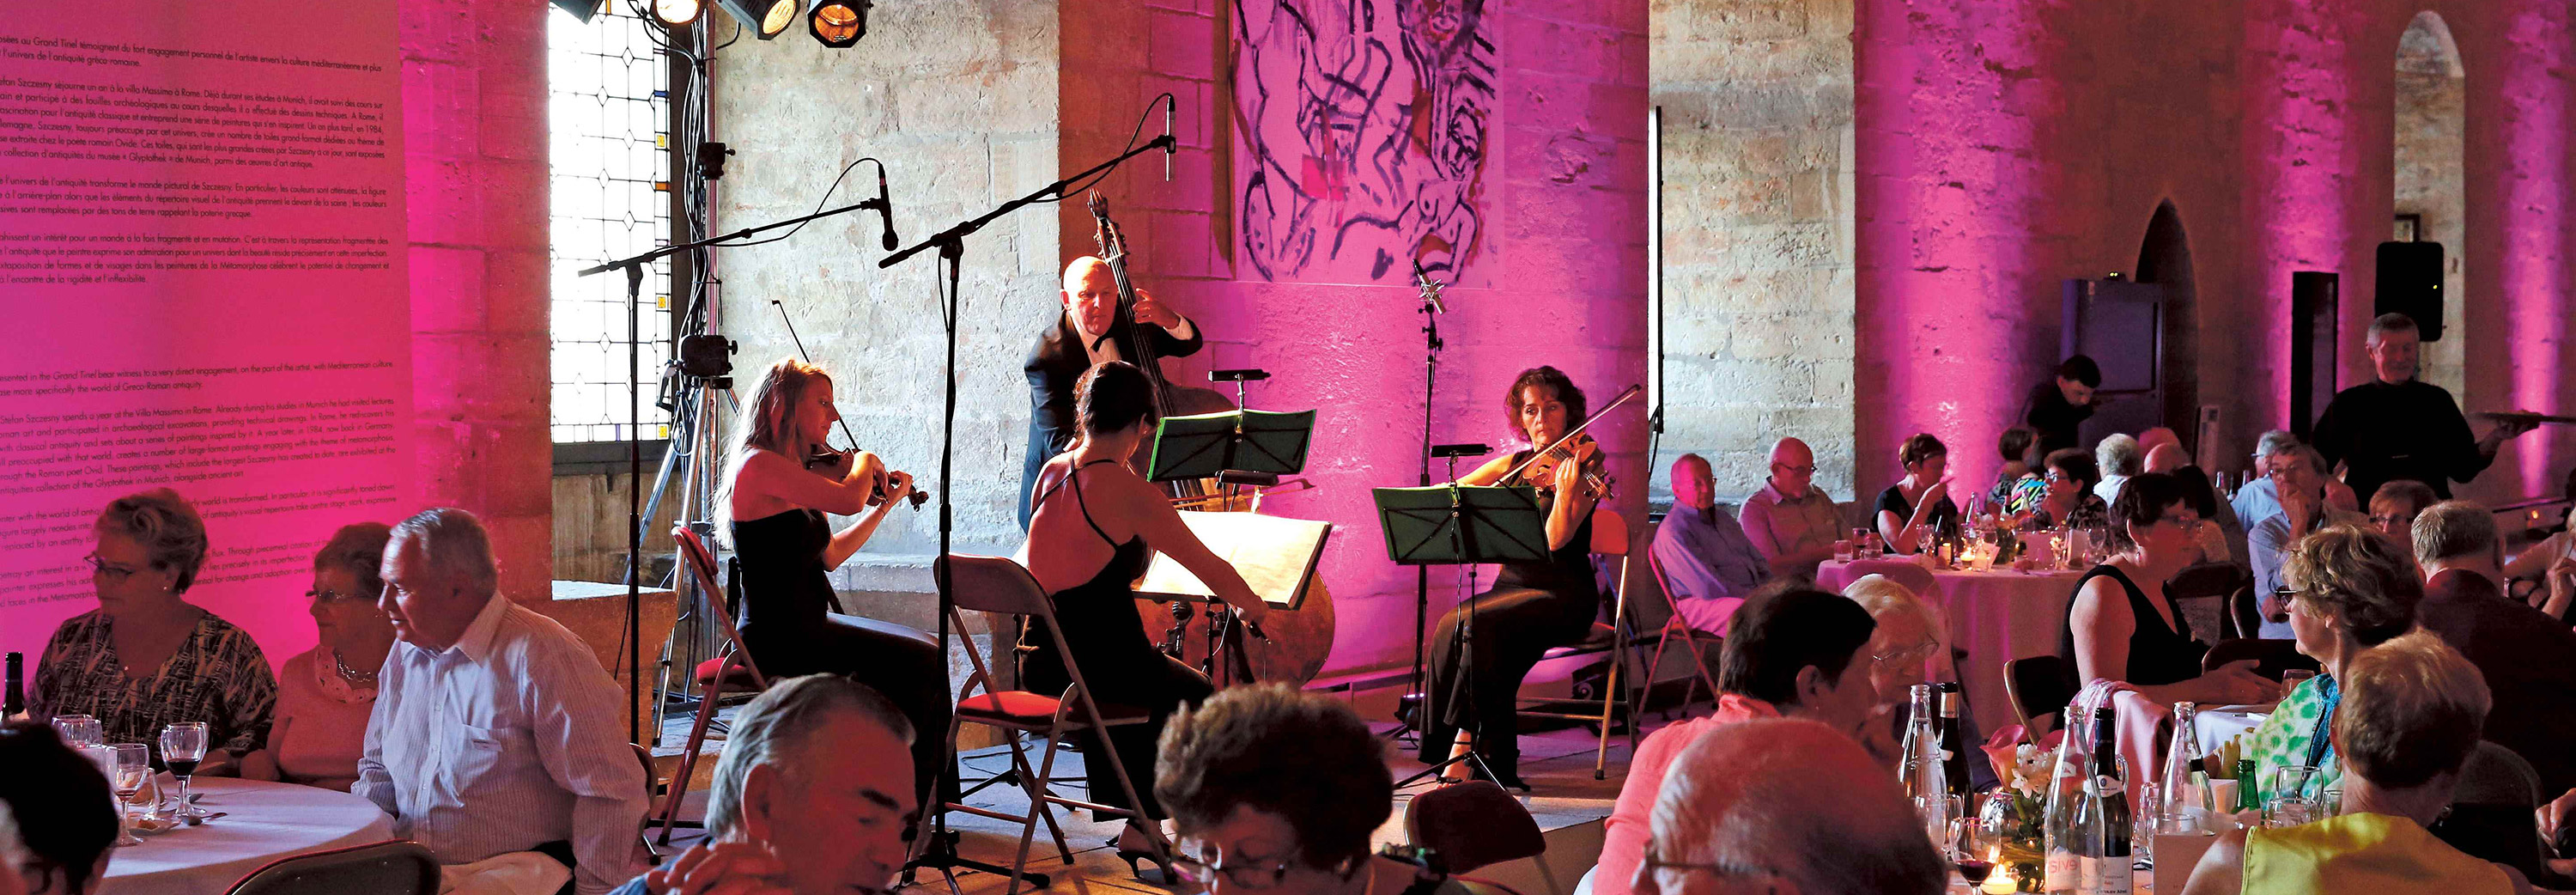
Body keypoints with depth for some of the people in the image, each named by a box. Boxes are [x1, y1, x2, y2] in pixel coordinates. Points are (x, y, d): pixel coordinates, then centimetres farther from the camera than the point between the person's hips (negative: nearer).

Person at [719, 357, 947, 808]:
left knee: (926, 652, 5)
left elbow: (830, 555, 23)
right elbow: (849, 499, -27)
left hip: (808, 626, 10)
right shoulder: (758, 465, -15)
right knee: (917, 660, -14)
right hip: (781, 638, -10)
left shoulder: (791, 470, 15)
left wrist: (887, 503, 24)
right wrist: (864, 462, -6)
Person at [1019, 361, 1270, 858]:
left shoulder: (1051, 474, 3)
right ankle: (1143, 823, 28)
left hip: (1039, 663, 7)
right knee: (1197, 697, 23)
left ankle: (1128, 813, 42)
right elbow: (1211, 569, -7)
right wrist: (1254, 609, 9)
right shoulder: (1130, 493, -17)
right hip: (1100, 664, -7)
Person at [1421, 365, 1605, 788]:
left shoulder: (1581, 471, -3)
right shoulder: (1514, 466, 13)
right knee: (1451, 628, -26)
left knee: (1478, 623, -32)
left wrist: (1566, 490, -32)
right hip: (1512, 585, 5)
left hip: (1563, 596, -5)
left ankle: (1465, 742, -26)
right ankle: (1497, 765, -23)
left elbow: (1556, 539, -17)